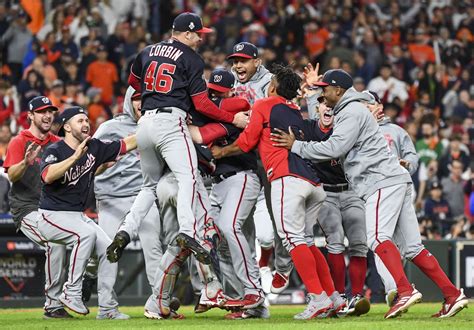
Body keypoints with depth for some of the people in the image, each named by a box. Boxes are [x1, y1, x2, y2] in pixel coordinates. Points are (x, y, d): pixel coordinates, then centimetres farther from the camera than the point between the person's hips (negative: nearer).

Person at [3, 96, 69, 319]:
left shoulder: (58, 143, 16)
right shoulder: (19, 142, -1)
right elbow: (12, 175, -16)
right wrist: (26, 162, -37)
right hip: (27, 208, -6)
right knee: (56, 243, -27)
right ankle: (53, 305, -20)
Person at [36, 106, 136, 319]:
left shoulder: (94, 148, 5)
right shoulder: (54, 151, -14)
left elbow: (127, 144, 8)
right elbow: (48, 176, -34)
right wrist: (75, 157, -40)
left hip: (78, 216, 7)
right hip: (52, 216, -7)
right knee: (86, 233, -31)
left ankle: (107, 307, 1)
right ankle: (72, 293, -23)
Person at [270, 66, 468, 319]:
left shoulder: (352, 111, -5)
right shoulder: (347, 112, 28)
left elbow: (334, 148, -15)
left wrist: (296, 146, -10)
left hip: (384, 181, -10)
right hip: (394, 182, 10)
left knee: (377, 237, -25)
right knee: (412, 246, 4)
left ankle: (405, 291, -39)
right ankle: (452, 295, -2)